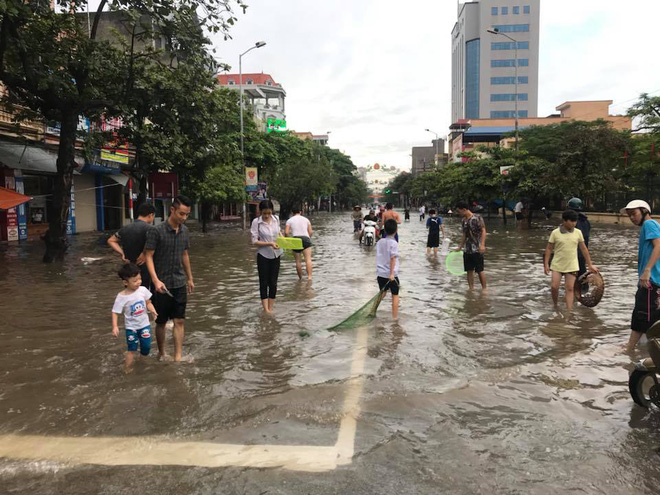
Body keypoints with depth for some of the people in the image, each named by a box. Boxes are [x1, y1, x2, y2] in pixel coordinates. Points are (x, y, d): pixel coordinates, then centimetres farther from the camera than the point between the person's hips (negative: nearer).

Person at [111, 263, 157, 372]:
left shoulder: (143, 290, -11)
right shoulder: (121, 297, -18)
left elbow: (148, 303, 2)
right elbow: (115, 313, -12)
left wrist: (152, 310, -19)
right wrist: (115, 326, -23)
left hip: (144, 324, 3)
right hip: (131, 327, -3)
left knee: (146, 347, 8)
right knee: (132, 350, 3)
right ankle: (128, 370, 18)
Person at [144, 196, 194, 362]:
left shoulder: (184, 230, 5)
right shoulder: (156, 231, -13)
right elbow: (148, 256, -13)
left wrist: (190, 278, 18)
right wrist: (156, 280, -24)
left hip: (180, 283, 4)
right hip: (162, 284, -4)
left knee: (179, 321, 2)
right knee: (161, 322, 9)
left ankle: (178, 356, 6)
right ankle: (161, 353, 27)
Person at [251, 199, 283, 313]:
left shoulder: (276, 219, -1)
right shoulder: (256, 222, -13)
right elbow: (254, 241, -13)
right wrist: (270, 244, -23)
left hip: (275, 254, 4)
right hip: (263, 255, -4)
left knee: (273, 282, 8)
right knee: (264, 282, 2)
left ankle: (271, 308, 17)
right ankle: (266, 309, 4)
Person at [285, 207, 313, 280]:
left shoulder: (289, 220, 13)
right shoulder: (306, 219, 18)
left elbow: (286, 232, 1)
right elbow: (310, 232, 11)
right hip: (305, 239, 0)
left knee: (298, 261, 9)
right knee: (308, 259, -12)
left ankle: (300, 278, 14)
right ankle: (309, 276, -29)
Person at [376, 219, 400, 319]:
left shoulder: (379, 242, 4)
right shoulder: (394, 243, -13)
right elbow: (393, 258, -21)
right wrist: (392, 273, -21)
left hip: (380, 273, 5)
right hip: (391, 274, -5)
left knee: (382, 293, 23)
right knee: (395, 295, 9)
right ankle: (395, 317, 14)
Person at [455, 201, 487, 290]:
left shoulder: (477, 218, -11)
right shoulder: (463, 221, 11)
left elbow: (483, 231, -15)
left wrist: (482, 245, -25)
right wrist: (460, 247, 23)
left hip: (477, 249, -7)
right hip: (467, 250, 7)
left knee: (480, 270, -1)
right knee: (469, 270, 8)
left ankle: (484, 289, 10)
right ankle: (471, 289, 15)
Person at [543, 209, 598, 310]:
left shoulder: (578, 233, 1)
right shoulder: (555, 233, -5)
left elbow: (584, 249, 8)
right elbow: (549, 249, 1)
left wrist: (590, 265, 9)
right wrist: (546, 264, -4)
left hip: (572, 266, 1)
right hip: (557, 265, -1)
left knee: (570, 289, 1)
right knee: (554, 287, -8)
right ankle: (555, 307, 15)